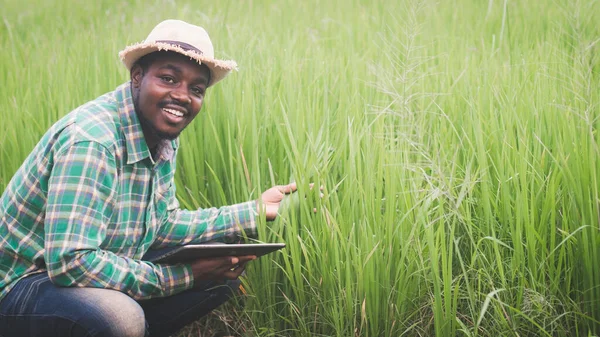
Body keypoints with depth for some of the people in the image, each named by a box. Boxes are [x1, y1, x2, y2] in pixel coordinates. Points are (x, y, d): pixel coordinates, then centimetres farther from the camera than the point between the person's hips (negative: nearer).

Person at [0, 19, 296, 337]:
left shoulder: (162, 136, 1)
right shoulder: (90, 140, -28)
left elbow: (162, 225, 8)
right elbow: (70, 263, -33)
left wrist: (255, 210, 1)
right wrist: (180, 276, -24)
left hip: (98, 278, 9)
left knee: (225, 272, 4)